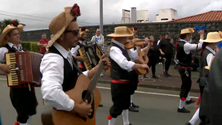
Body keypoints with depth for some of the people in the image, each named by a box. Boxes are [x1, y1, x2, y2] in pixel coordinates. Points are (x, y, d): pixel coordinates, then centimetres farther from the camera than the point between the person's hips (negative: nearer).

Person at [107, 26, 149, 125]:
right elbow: (125, 64, -38)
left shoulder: (122, 47, 6)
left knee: (126, 104, 24)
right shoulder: (114, 49, -24)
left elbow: (134, 56, 12)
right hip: (119, 83, -10)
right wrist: (141, 66, -29)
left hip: (125, 81, 10)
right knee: (118, 107, 0)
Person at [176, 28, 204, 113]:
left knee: (187, 84, 28)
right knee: (186, 86, 0)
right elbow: (199, 46, -26)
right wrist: (201, 35, -14)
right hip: (185, 68, -10)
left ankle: (188, 99, 51)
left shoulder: (180, 43, 3)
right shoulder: (185, 45, -24)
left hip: (182, 67, 10)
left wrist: (191, 33, 19)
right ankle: (181, 107, 8)